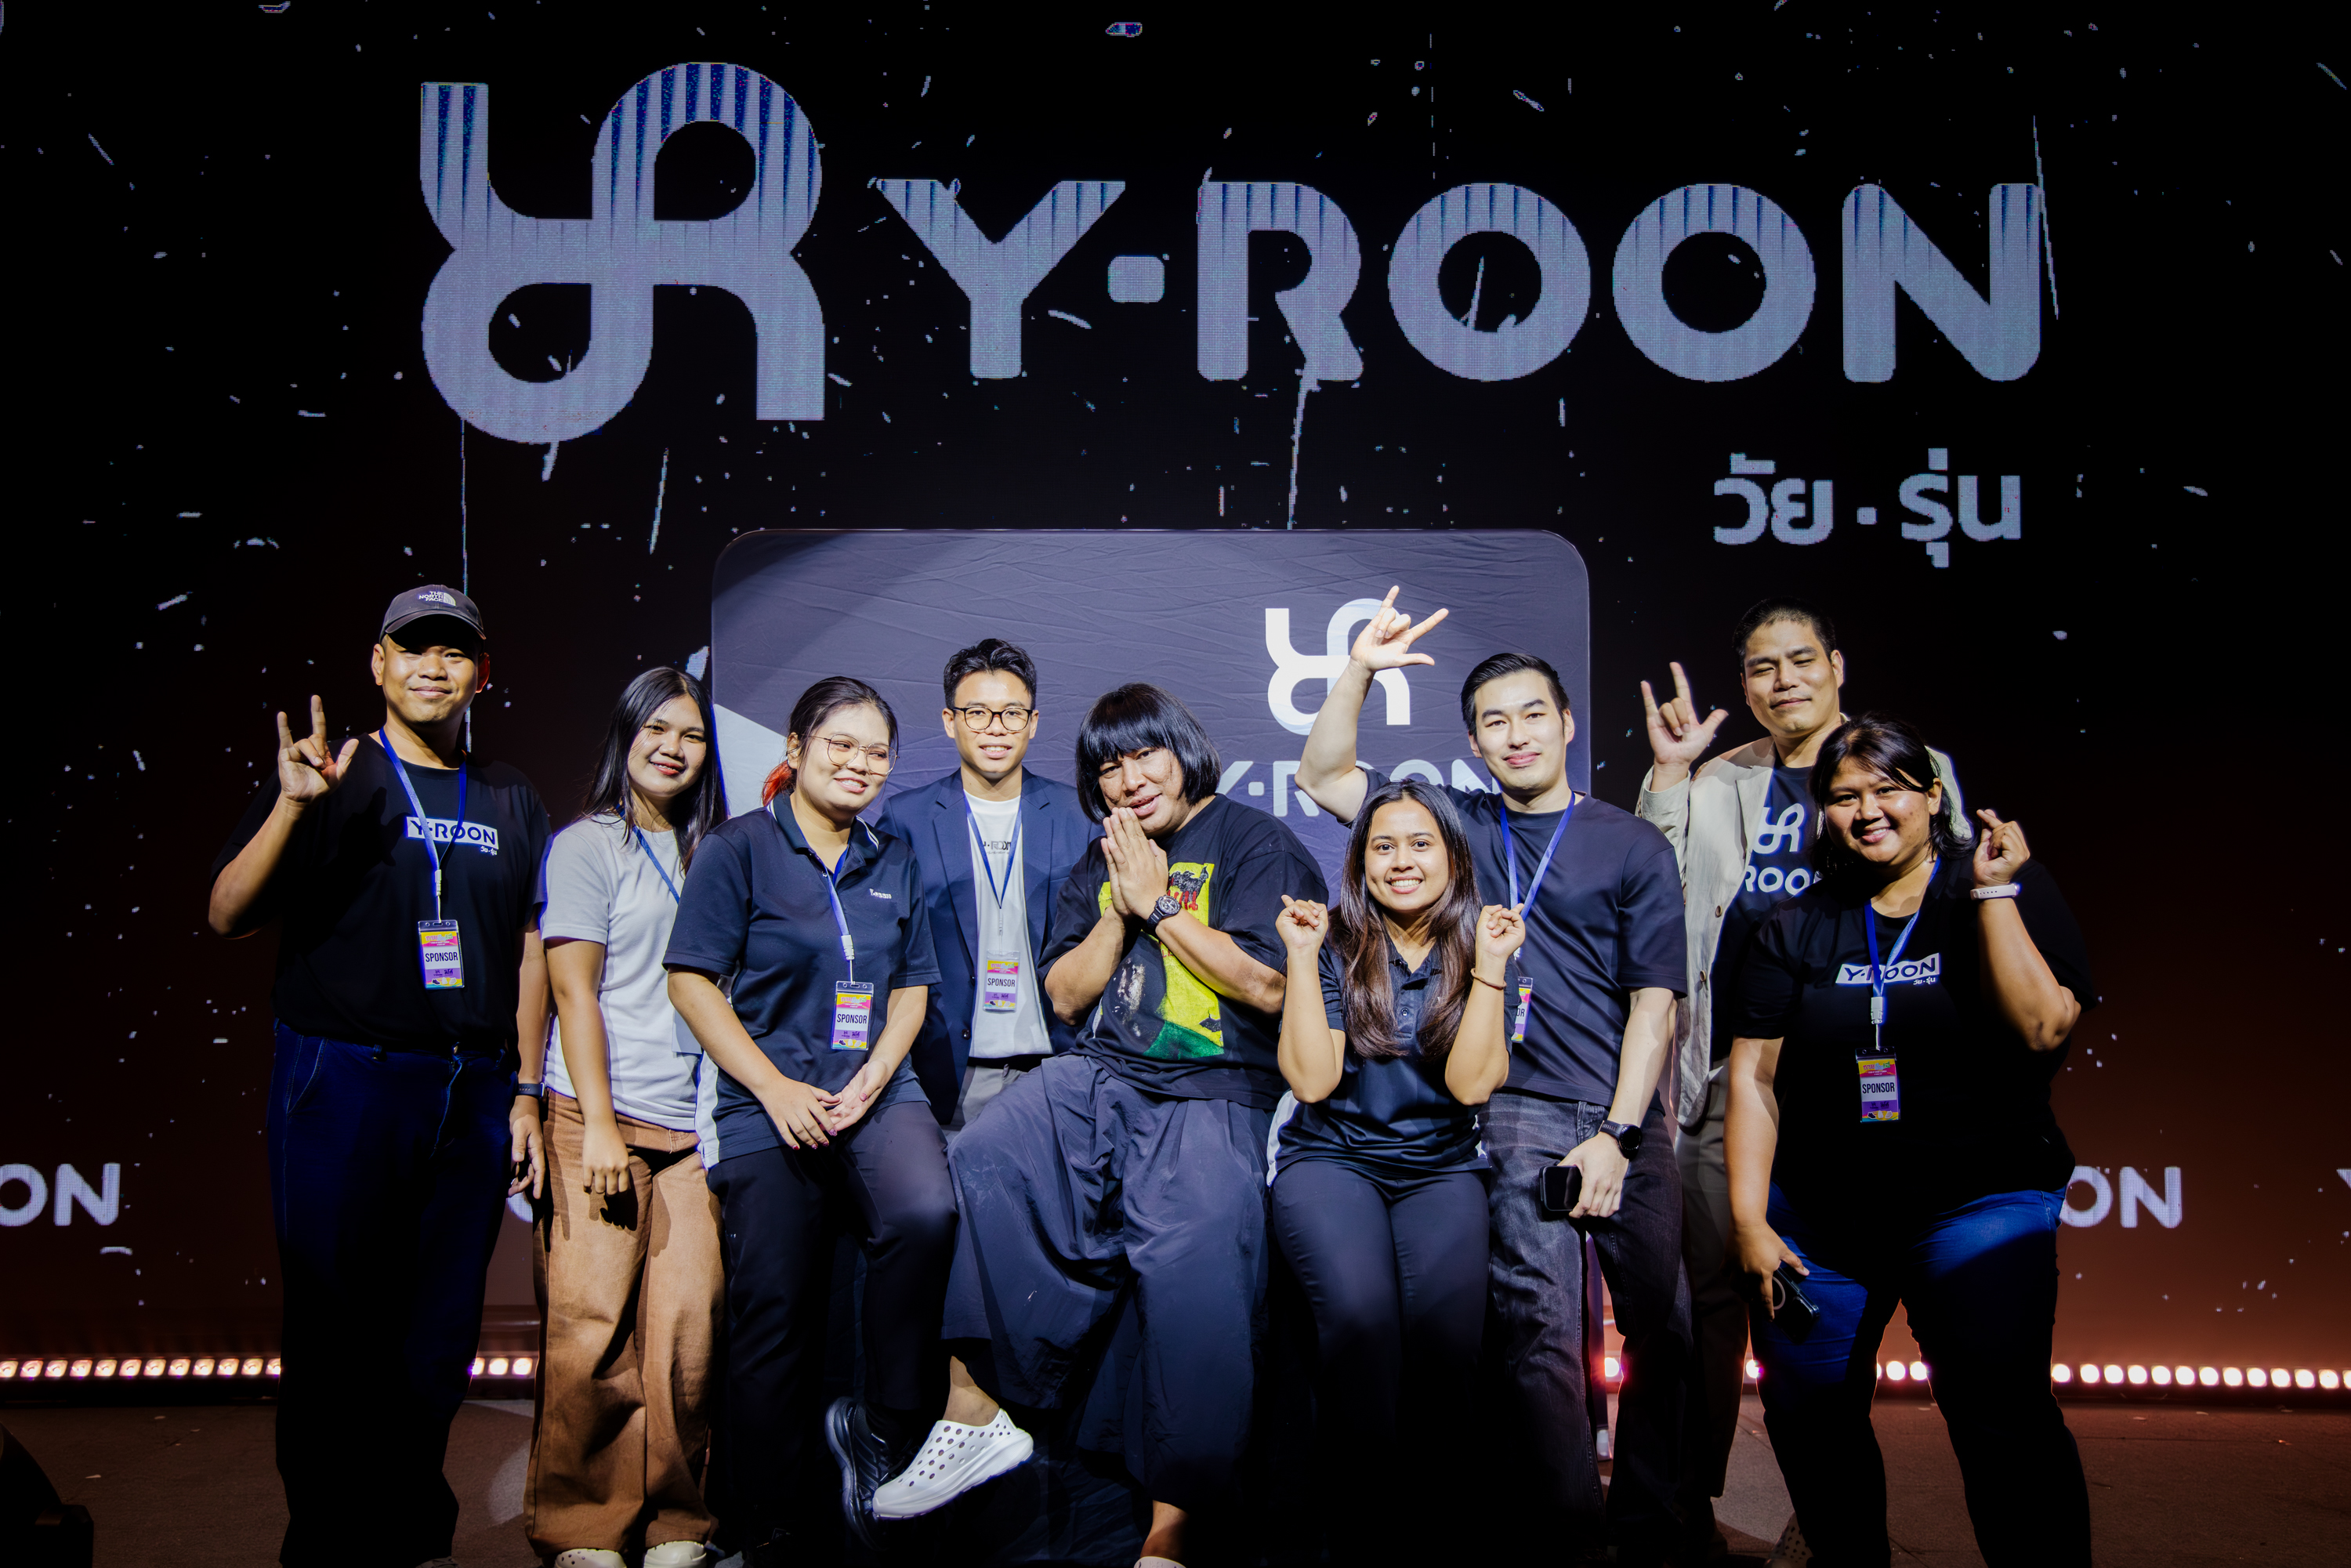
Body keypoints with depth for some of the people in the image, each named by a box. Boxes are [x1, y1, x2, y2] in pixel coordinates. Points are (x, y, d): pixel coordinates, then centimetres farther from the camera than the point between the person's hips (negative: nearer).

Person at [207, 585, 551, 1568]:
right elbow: (227, 916, -8)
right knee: (336, 1331, 3)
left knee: (440, 1339, 9)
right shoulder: (331, 778, 1)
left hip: (471, 1096, 4)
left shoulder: (509, 801, 12)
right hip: (344, 1086, -3)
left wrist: (525, 1093, 9)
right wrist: (292, 805, -22)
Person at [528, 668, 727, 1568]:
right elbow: (573, 988, -3)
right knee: (591, 1327, -5)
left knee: (689, 1323, -2)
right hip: (603, 1117, -4)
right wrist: (597, 1124, -10)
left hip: (694, 1121, 4)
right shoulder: (587, 846, 4)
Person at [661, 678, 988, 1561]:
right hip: (768, 1102, -3)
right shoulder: (739, 849, 1)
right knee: (775, 1310, -2)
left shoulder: (893, 863, 15)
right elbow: (692, 981, -4)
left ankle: (881, 1428, -7)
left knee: (926, 1214, -28)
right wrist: (777, 1089, -11)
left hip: (877, 1091, 3)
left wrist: (871, 1079, -3)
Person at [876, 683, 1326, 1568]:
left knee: (1196, 1271, -26)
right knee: (983, 1165, -24)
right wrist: (1120, 911, 6)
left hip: (1212, 1096, -5)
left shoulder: (1256, 844, 6)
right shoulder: (1101, 863, 24)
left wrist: (1158, 905, -2)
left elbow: (1266, 986, -5)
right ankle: (972, 1408, -16)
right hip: (1097, 1078, 5)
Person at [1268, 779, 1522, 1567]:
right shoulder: (1335, 945, 5)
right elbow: (1312, 1079, -6)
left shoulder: (1483, 949, 8)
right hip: (1330, 1156, -1)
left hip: (1440, 1167, 1)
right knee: (1360, 1308, -32)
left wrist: (1489, 968, -9)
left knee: (1446, 1317, -30)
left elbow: (1470, 1083, -4)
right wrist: (1302, 956, -9)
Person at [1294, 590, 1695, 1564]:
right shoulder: (1460, 825, 11)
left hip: (1627, 1117, 1)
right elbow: (1322, 778, 8)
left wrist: (1616, 1136, -7)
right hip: (1518, 1111, 0)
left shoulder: (1633, 847, 6)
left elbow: (1653, 1003, 1)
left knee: (1665, 1327, 5)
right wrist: (1359, 672, -5)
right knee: (1540, 1323, -8)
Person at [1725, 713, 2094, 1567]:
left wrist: (1992, 892, -17)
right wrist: (1748, 1220, -2)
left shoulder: (2010, 892, 1)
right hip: (1816, 1214, 3)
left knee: (2000, 1413, -20)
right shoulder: (1797, 927, 7)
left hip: (1977, 1199, -3)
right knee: (1806, 1415, 8)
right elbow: (1753, 1074, 4)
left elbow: (2041, 1029, -14)